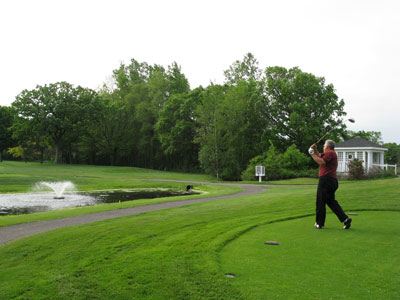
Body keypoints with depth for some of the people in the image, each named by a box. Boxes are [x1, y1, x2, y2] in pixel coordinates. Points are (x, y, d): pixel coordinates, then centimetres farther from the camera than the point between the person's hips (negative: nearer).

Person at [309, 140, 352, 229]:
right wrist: (315, 149, 9)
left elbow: (321, 162, -23)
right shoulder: (331, 153, 22)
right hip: (332, 181, 10)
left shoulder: (330, 153, -10)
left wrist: (312, 154, -14)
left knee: (320, 202, -1)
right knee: (331, 201, 13)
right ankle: (345, 219, 5)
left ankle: (319, 223, 7)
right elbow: (319, 155, 27)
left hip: (326, 180, -10)